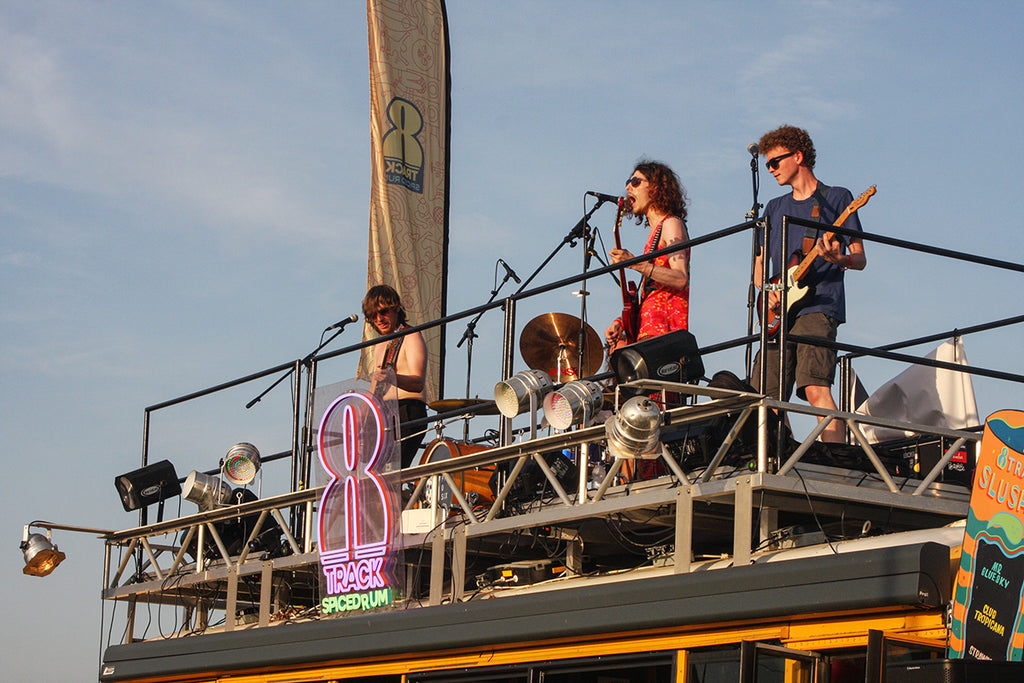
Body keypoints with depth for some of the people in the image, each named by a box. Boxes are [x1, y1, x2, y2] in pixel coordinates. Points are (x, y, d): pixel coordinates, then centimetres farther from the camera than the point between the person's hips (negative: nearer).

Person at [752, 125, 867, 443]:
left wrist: (839, 259, -20)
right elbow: (759, 264, 23)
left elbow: (860, 259, 2)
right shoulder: (775, 208, 23)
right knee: (767, 397, -1)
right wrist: (767, 290, 2)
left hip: (818, 306, -6)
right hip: (779, 312, 6)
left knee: (815, 388, -22)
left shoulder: (837, 198, 7)